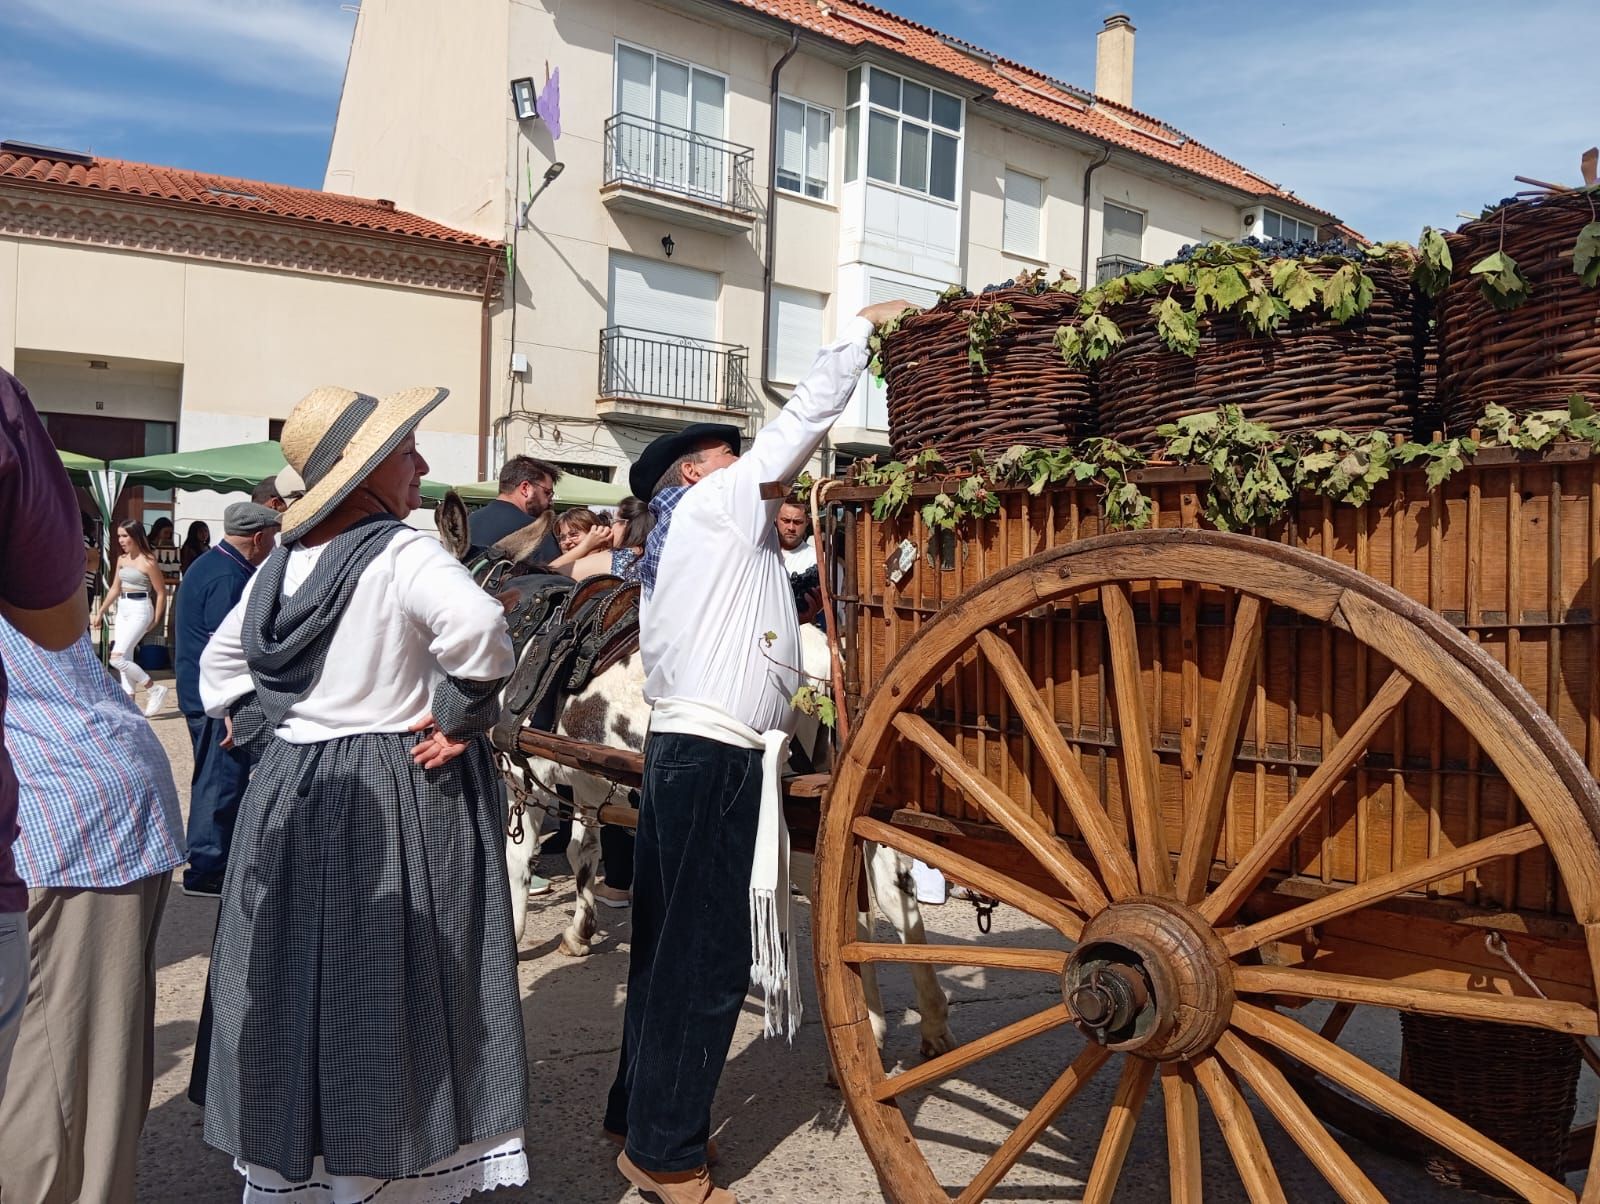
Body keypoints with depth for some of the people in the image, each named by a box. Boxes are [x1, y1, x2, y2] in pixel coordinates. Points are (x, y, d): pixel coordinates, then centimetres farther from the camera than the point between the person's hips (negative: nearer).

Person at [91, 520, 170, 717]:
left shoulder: (148, 562, -13)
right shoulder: (122, 560, 9)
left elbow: (161, 592, -9)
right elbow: (115, 589, 17)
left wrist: (155, 620, -6)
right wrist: (100, 612, 16)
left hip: (139, 610, -8)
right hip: (122, 610, 8)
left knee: (118, 659, -14)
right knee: (125, 660, 7)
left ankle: (154, 690, -1)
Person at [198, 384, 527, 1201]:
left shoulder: (282, 561, 9)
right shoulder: (402, 553, -14)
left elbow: (220, 662, 21)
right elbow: (477, 625, -33)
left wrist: (269, 732, 16)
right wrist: (461, 714, -19)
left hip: (290, 796, 7)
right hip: (394, 801, -7)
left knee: (299, 986, 16)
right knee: (391, 999, 3)